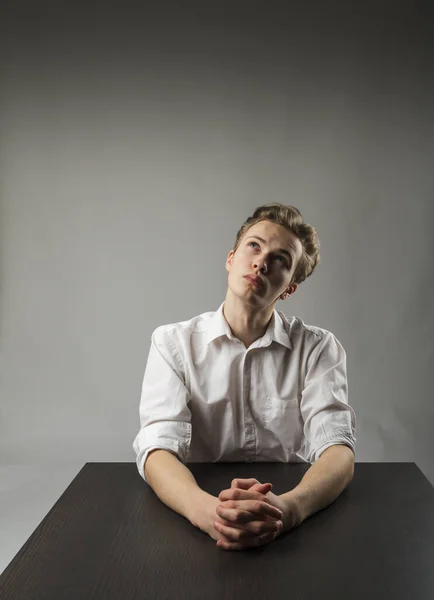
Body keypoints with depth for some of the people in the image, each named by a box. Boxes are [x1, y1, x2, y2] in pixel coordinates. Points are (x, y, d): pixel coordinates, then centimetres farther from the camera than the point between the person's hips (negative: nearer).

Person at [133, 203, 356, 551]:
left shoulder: (318, 348, -1)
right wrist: (205, 509, -32)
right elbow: (159, 448, -13)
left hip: (292, 532, 1)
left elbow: (338, 449, -12)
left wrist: (290, 507, -32)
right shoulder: (174, 343, -2)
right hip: (203, 530, 0)